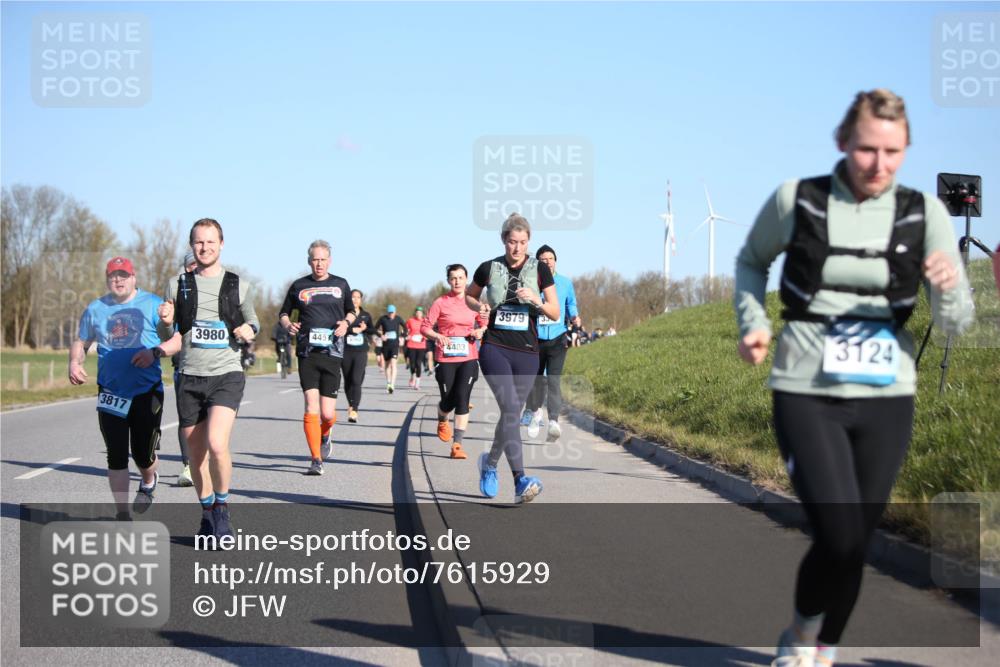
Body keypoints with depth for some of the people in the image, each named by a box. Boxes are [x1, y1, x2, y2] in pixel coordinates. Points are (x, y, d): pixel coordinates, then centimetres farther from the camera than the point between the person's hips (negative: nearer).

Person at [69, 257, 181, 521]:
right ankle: (122, 514, 8)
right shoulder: (95, 309, 9)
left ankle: (149, 482, 38)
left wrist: (155, 352, -23)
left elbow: (178, 339, -5)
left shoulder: (152, 304, -2)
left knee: (143, 454, 3)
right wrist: (75, 363, -1)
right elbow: (80, 342, 19)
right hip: (111, 394, 2)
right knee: (116, 456, 0)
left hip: (147, 392, -2)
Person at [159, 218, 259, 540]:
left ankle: (222, 508, 1)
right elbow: (166, 335, 14)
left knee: (216, 445, -21)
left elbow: (253, 322, 20)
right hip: (189, 377, 3)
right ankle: (207, 513, 28)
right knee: (196, 453, 8)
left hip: (226, 375, -2)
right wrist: (166, 323, -8)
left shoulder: (239, 286, 5)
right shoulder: (178, 285, 7)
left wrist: (249, 330, -3)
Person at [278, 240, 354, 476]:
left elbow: (351, 311, 24)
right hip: (307, 353, 0)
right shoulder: (299, 286, 8)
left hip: (332, 353, 1)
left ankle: (326, 435, 33)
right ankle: (316, 460, -5)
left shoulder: (341, 285, 11)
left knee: (328, 413, -2)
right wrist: (288, 325, -3)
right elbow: (284, 313, 19)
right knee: (311, 408, -11)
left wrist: (346, 323, 2)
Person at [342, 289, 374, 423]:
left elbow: (373, 330, 13)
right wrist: (353, 330, -17)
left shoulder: (366, 315, 10)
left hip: (361, 352, 0)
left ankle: (354, 411, -22)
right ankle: (351, 404, 36)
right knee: (348, 381, 11)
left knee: (356, 380, -15)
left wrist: (365, 328, -6)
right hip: (346, 351, 0)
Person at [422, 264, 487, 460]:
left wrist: (480, 331, -3)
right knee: (449, 401, 4)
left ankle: (457, 445, -8)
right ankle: (442, 421, 42)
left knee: (462, 399, -11)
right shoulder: (441, 302, -1)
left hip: (468, 358, 1)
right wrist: (437, 336, -20)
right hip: (446, 358, -1)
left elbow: (483, 324, 19)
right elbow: (425, 327, -2)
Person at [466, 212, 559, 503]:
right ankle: (520, 481, -28)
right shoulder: (488, 268, 1)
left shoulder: (540, 270, 1)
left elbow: (556, 314, 2)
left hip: (527, 353, 2)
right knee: (511, 406, -21)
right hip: (494, 348, -2)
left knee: (511, 414, 9)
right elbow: (469, 296, 19)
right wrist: (480, 307, -2)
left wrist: (536, 301, -16)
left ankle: (490, 463, 38)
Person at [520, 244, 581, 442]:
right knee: (538, 380, 12)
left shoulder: (565, 283, 6)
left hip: (558, 339, 0)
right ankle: (534, 411, 38)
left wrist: (574, 316, -3)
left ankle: (553, 421, -25)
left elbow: (571, 304, 17)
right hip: (535, 338, 0)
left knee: (554, 380, -15)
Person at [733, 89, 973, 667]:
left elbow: (957, 322, 0)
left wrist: (949, 289, -23)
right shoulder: (796, 200, -5)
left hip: (886, 398, 2)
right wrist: (753, 322, -2)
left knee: (856, 540, 9)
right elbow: (752, 261, 15)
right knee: (841, 537, -15)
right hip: (807, 394, -2)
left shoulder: (925, 214, -2)